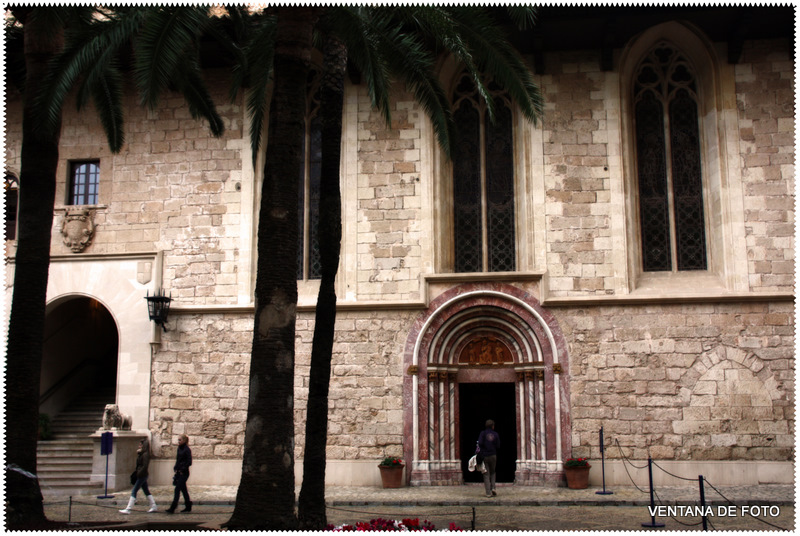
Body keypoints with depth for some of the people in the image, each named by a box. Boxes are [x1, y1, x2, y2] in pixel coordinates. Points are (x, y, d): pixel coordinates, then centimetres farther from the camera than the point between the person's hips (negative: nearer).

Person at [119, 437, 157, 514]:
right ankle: (153, 506, 18)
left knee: (134, 492, -8)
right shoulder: (141, 454, 14)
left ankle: (128, 509, -8)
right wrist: (138, 453, 7)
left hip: (142, 475, -10)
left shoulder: (145, 454, -15)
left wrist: (139, 473, -21)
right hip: (142, 475, 10)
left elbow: (145, 466, -22)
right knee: (146, 491, 14)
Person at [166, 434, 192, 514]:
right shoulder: (179, 448, 11)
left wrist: (182, 469, -15)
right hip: (179, 472, 8)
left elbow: (189, 462, -15)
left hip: (184, 473, -8)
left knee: (177, 489, -10)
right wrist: (176, 468, 8)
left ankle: (172, 508, -9)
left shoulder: (187, 450, -13)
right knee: (183, 489, 13)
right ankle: (188, 506, 22)